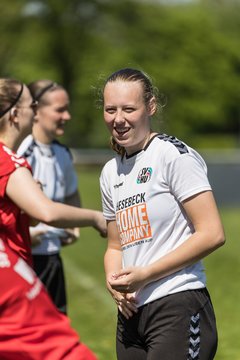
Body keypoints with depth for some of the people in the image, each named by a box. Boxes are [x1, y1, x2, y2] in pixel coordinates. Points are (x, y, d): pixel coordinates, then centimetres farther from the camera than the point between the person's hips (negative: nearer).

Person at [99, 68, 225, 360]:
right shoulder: (111, 172, 14)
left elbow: (212, 234, -14)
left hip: (179, 306, -7)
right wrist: (114, 282, 0)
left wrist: (144, 275, -14)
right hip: (131, 312, 7)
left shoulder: (174, 154, -8)